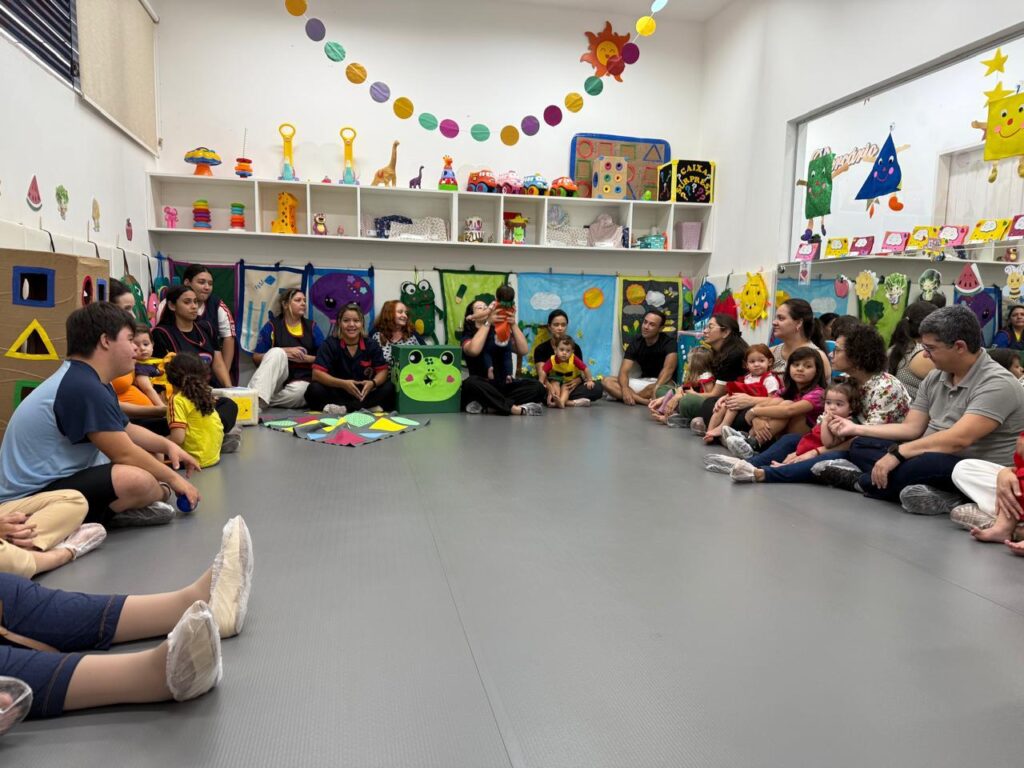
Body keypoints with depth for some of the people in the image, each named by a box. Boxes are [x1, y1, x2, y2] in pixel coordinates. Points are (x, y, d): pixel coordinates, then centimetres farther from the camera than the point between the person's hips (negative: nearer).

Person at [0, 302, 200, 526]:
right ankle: (161, 492, -4)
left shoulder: (90, 381, 9)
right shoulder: (84, 387, -24)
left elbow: (127, 431, 22)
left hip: (55, 482, 11)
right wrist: (173, 479, -9)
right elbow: (125, 454, -21)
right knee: (137, 480, -33)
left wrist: (167, 445, 7)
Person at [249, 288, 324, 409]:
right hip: (276, 379, 0)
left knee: (298, 391, -37)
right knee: (277, 352, -32)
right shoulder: (272, 326, 4)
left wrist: (305, 358, -9)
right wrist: (285, 352, -11)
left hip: (302, 380, 1)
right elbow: (256, 358, 1)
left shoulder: (312, 327, 9)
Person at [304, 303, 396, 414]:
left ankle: (344, 408, -31)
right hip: (337, 393, -2)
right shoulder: (329, 344, -5)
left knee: (389, 389, -23)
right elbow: (317, 373, -14)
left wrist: (373, 383, -25)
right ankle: (367, 407, -34)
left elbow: (383, 371, -1)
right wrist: (343, 383, -29)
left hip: (364, 394, 2)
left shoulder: (372, 345, 2)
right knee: (314, 390, -29)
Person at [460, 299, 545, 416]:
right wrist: (488, 322, -19)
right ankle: (517, 409, -36)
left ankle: (487, 405, -29)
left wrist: (513, 324, -13)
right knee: (471, 382, -37)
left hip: (504, 385, 4)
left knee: (538, 388, -19)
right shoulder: (468, 337, 4)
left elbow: (523, 350, -3)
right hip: (483, 388, -4)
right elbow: (473, 350, -22)